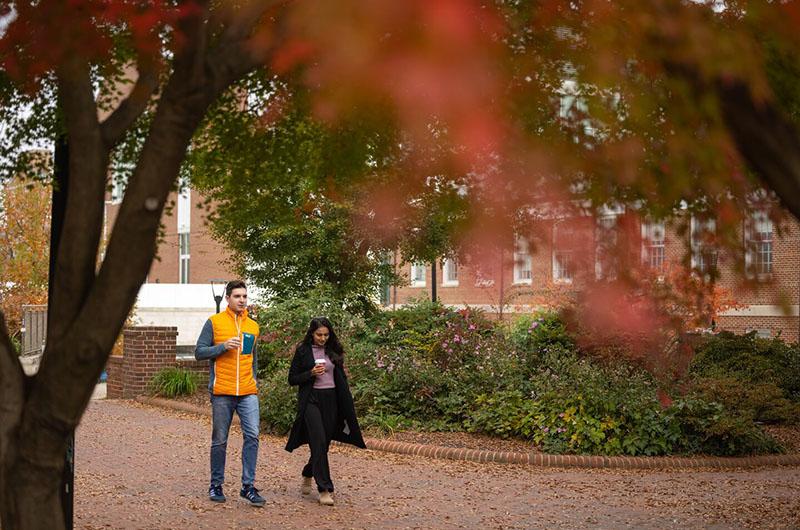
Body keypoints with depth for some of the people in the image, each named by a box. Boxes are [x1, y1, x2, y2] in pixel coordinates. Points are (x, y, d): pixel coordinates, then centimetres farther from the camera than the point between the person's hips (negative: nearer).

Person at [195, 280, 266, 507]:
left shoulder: (253, 326, 13)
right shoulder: (214, 322, 0)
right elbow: (199, 352, -3)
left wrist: (252, 381, 13)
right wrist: (223, 346, -16)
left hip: (248, 393, 3)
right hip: (222, 392, -3)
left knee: (252, 435, -9)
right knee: (220, 441, 5)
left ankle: (248, 486, -4)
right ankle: (216, 485, 18)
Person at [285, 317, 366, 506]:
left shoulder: (333, 350, 11)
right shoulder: (303, 351, 0)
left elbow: (341, 377, 16)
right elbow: (292, 379, 1)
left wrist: (346, 403, 11)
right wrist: (311, 373, -15)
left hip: (331, 400, 4)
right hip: (311, 400, -4)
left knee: (324, 444, 8)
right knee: (319, 443, -15)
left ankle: (307, 476, 34)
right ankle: (324, 489, -13)